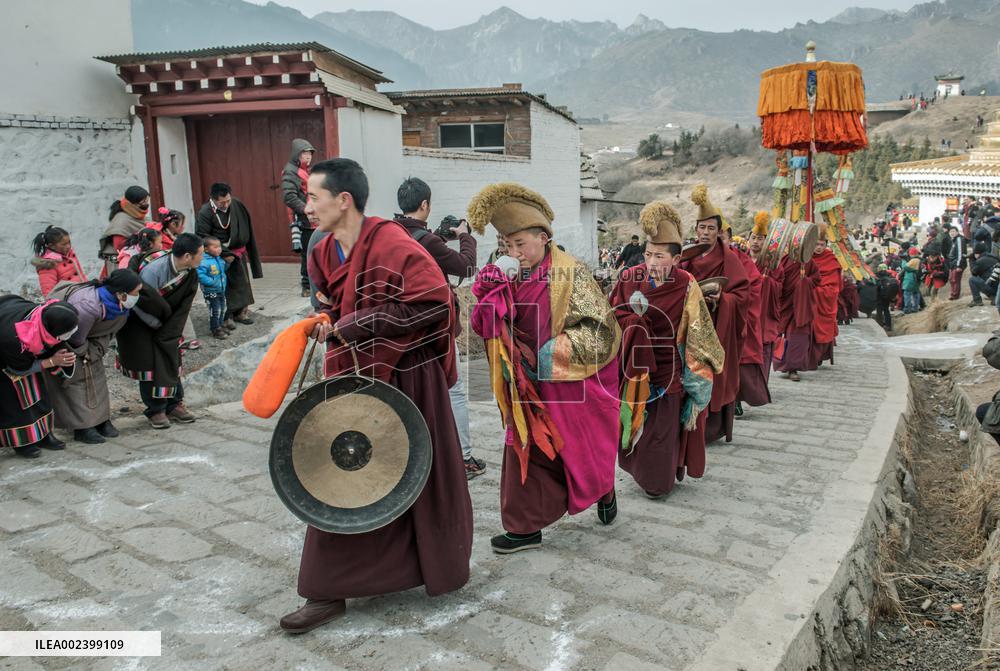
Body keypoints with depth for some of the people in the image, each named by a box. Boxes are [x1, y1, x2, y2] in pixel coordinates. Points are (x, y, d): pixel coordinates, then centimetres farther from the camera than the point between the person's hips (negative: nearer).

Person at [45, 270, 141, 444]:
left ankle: (101, 420, 11)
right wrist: (86, 354, -11)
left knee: (95, 373, 5)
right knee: (78, 376, -11)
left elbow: (108, 331, 0)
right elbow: (75, 339, -27)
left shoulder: (120, 305, -16)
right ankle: (82, 427, -6)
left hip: (87, 337, 8)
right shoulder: (89, 306, -40)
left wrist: (96, 350, -7)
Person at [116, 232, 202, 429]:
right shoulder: (153, 270, -34)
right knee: (150, 363, -7)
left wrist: (169, 333, -10)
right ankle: (155, 410, 3)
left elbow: (183, 307, -6)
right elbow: (140, 304, -27)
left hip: (165, 322, 6)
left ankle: (174, 404, 15)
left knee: (171, 359, 5)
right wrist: (157, 324, -15)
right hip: (139, 322, -6)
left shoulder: (190, 273, -12)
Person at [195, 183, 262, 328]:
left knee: (241, 283, 12)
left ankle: (240, 312, 26)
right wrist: (224, 253, -18)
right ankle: (226, 316, 7)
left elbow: (247, 229, 8)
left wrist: (244, 251, 10)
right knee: (224, 288, -3)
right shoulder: (205, 212, -17)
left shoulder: (237, 206, -4)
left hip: (239, 253, 5)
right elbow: (202, 237, -16)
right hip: (220, 256, -5)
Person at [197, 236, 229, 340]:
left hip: (221, 289, 8)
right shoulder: (204, 262, -22)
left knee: (222, 309, 17)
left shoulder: (220, 259, 4)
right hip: (211, 291, -8)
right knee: (215, 311, -4)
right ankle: (215, 329, 9)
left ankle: (220, 326, 33)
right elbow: (200, 275, -28)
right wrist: (212, 282, -27)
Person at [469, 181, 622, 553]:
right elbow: (487, 326, 2)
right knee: (526, 451, 4)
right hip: (528, 385, 5)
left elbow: (600, 328, -12)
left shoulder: (571, 274, -13)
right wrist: (494, 286, -14)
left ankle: (604, 491, 41)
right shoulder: (511, 276, 3)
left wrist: (558, 349, -22)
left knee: (580, 449, 11)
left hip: (568, 384, -4)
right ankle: (525, 526, 14)